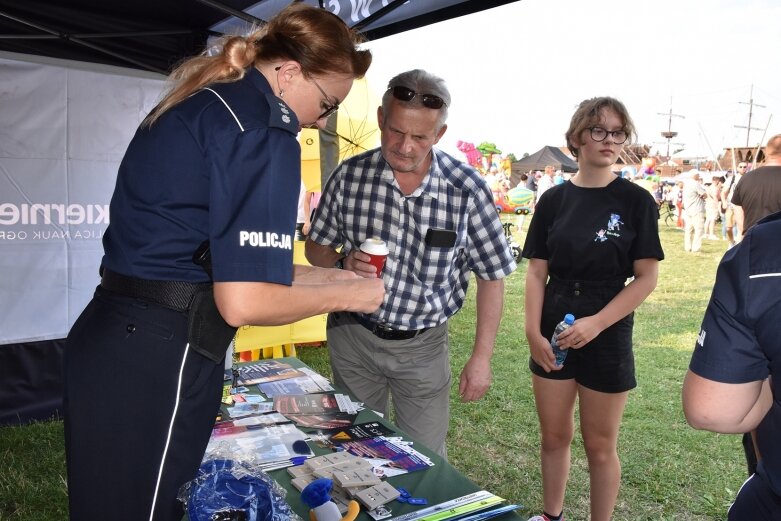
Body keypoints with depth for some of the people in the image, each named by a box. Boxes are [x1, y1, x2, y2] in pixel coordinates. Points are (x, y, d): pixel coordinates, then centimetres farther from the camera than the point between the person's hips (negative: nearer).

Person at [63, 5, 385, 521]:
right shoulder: (263, 131, -17)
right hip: (157, 365, -9)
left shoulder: (199, 104, 13)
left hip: (112, 339, 9)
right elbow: (242, 302, -23)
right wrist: (347, 295, -6)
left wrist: (321, 276, 16)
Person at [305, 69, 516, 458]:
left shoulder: (467, 189, -15)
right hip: (353, 334, 2)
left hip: (423, 344, -1)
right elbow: (316, 248, 2)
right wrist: (345, 263, -21)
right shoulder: (349, 176, -11)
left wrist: (481, 357, -6)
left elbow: (491, 276, -6)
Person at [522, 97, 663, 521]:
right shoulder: (554, 199, 2)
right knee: (554, 437, 16)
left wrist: (596, 323, -17)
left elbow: (647, 277, -8)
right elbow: (537, 270, 2)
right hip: (552, 335, 3)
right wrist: (533, 331, -8)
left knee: (600, 446, 10)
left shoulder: (635, 200, -6)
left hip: (607, 336, -2)